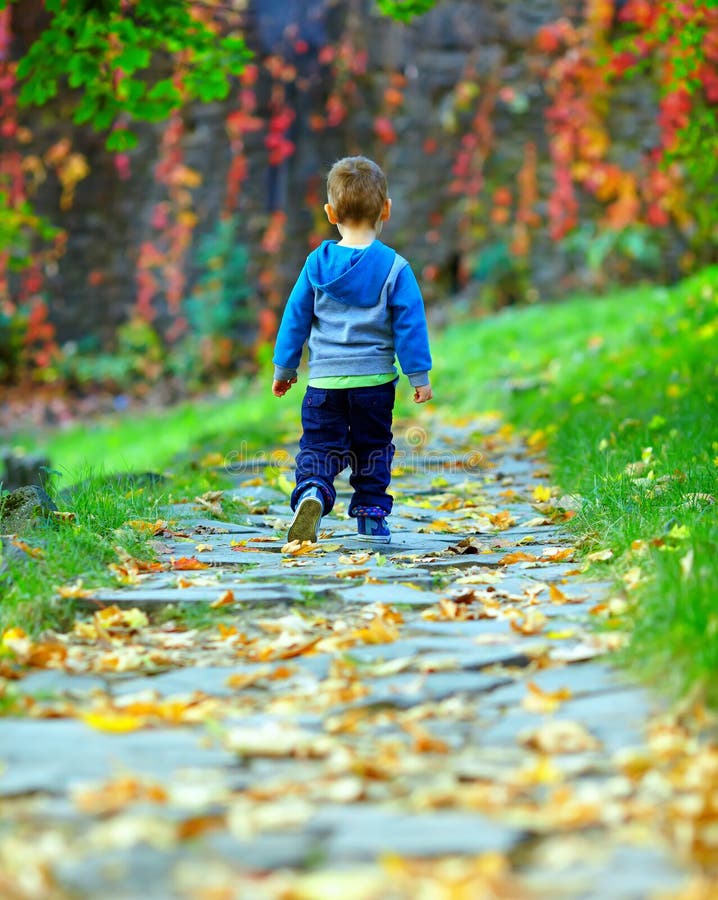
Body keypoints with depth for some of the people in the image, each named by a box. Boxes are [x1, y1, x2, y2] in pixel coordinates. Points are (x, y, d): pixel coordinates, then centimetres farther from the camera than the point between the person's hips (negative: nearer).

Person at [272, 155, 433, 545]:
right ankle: (371, 516, 15)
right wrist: (419, 375, 1)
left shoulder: (317, 264, -1)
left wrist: (284, 368, 14)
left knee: (319, 445, 4)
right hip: (374, 380, 0)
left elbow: (295, 318, 4)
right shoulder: (394, 268, -7)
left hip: (325, 379, 1)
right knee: (373, 449, 14)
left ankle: (311, 492, -22)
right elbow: (410, 323, -6)